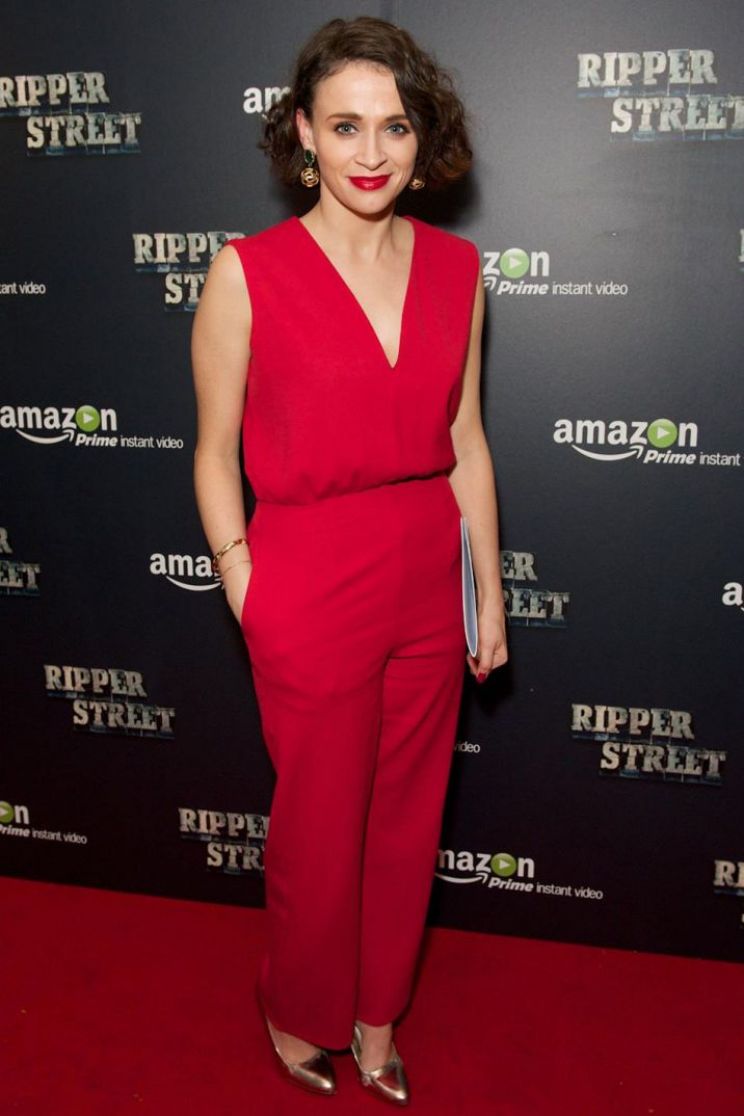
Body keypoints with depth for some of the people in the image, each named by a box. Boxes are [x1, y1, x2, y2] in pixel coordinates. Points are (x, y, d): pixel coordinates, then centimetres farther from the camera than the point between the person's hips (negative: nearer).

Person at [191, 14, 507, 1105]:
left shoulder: (455, 267, 1)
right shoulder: (248, 271, -11)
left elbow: (465, 442, 7)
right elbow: (215, 453, -4)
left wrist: (488, 594, 8)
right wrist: (248, 599, -5)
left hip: (427, 583, 5)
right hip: (311, 589, -4)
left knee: (408, 817, 18)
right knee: (319, 829, 13)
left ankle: (377, 1013, 44)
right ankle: (301, 1013, 44)